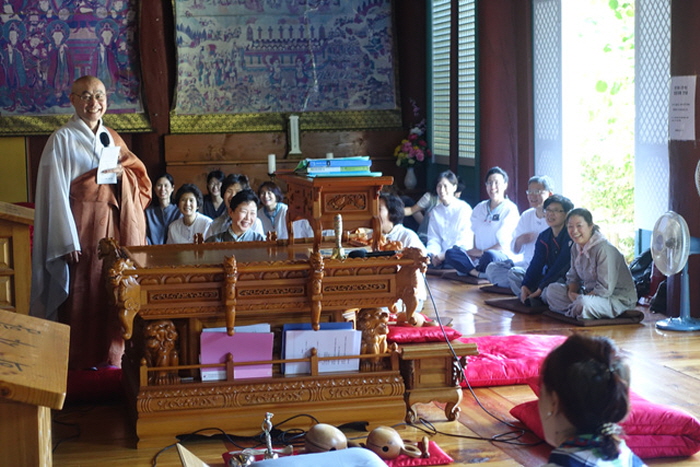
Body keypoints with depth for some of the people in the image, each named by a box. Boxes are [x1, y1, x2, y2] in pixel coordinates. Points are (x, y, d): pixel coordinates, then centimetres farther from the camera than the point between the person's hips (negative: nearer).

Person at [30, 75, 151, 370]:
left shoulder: (112, 138, 14)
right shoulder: (63, 139, -5)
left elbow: (138, 178, 16)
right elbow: (56, 193, -10)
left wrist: (122, 171, -8)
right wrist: (67, 242, -16)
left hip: (115, 224, 6)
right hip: (82, 223, -5)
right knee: (82, 291, -3)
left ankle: (111, 351, 17)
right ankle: (82, 358, 8)